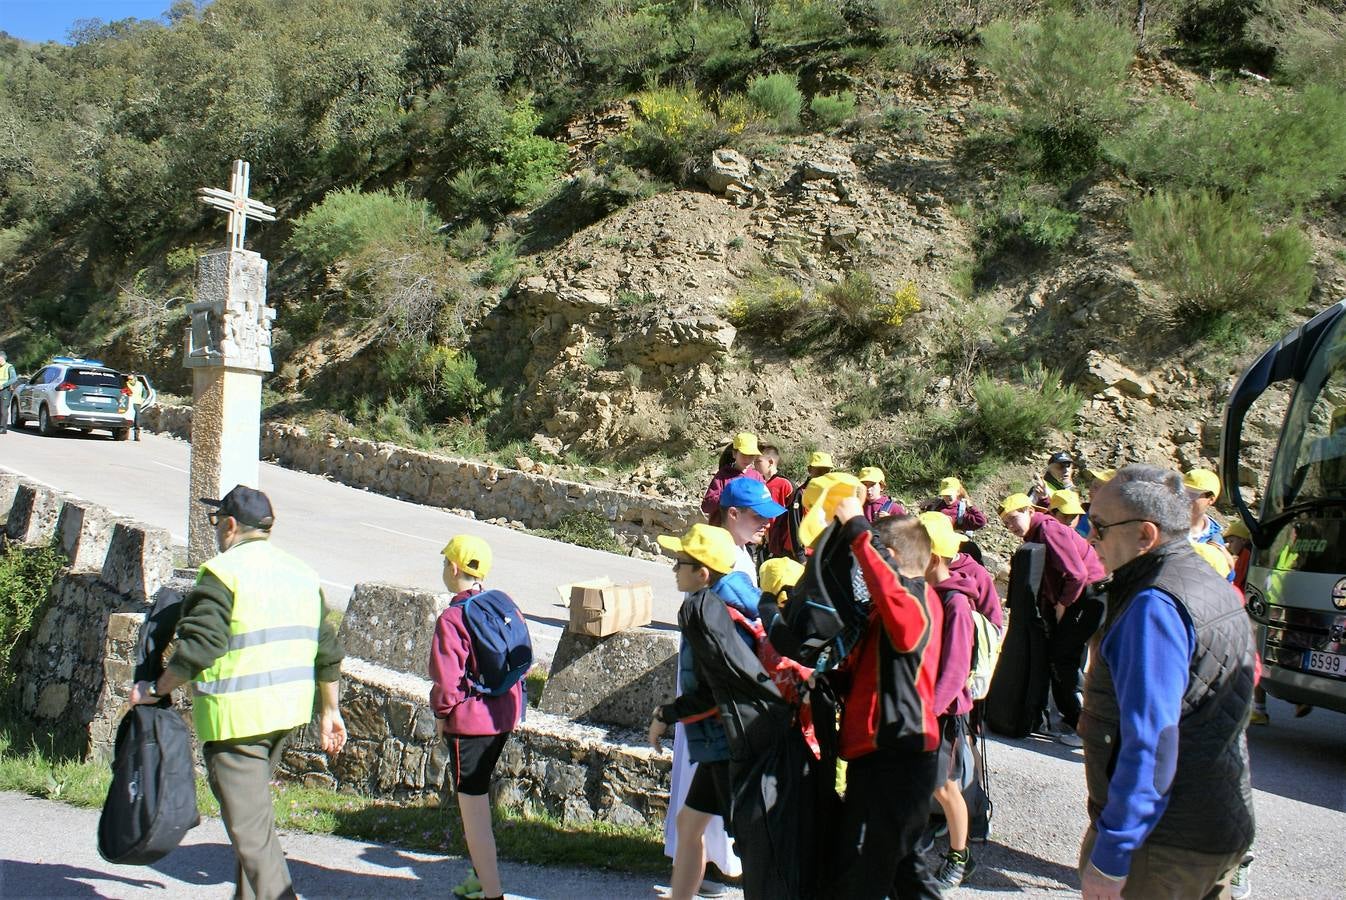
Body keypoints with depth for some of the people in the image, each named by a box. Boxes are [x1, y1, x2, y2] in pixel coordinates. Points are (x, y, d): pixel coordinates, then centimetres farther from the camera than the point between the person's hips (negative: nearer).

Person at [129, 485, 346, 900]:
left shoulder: (224, 571, -10)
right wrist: (330, 711, 20)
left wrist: (155, 690, -3)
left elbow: (198, 648, -17)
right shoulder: (301, 573, 12)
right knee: (253, 810, 22)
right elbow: (327, 651, 13)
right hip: (289, 711, 8)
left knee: (249, 824, -4)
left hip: (237, 716, -8)